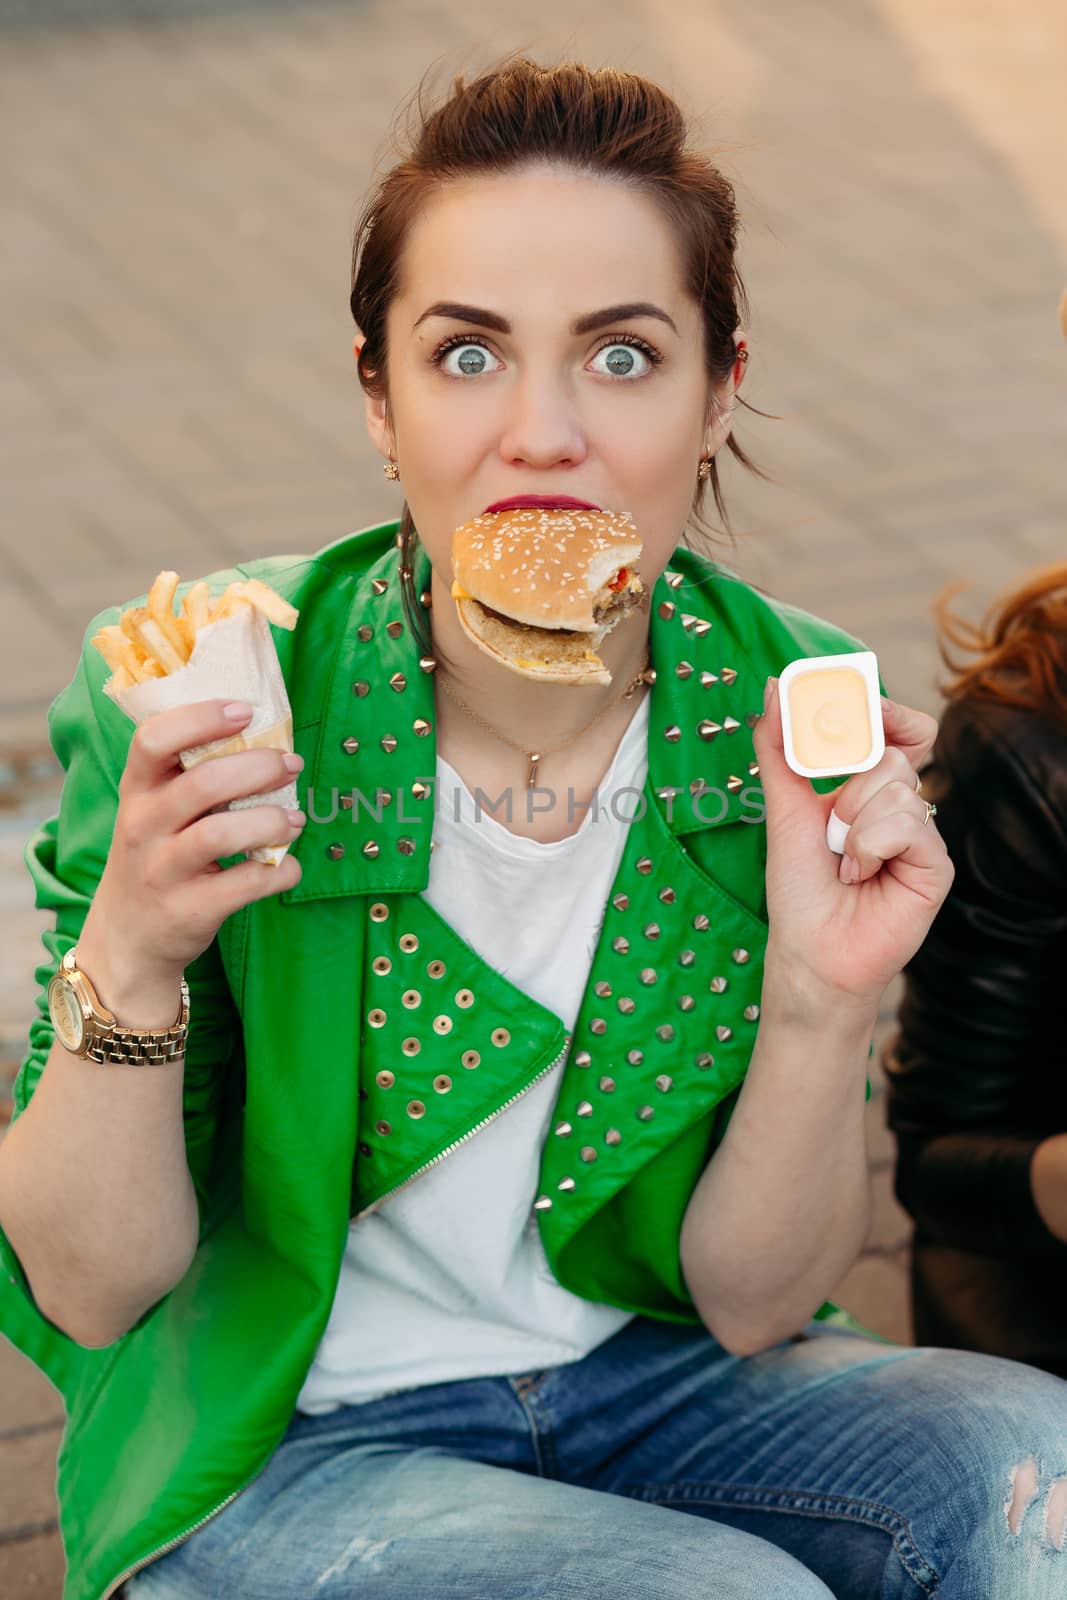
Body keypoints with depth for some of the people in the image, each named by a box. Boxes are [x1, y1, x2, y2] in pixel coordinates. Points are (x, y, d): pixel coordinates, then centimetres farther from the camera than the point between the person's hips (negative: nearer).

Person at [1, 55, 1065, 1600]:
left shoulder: (798, 719, -13)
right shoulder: (198, 715, -20)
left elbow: (747, 1302, -7)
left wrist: (823, 1002, -26)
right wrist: (129, 963, -32)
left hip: (652, 1379, 3)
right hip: (277, 1451, -2)